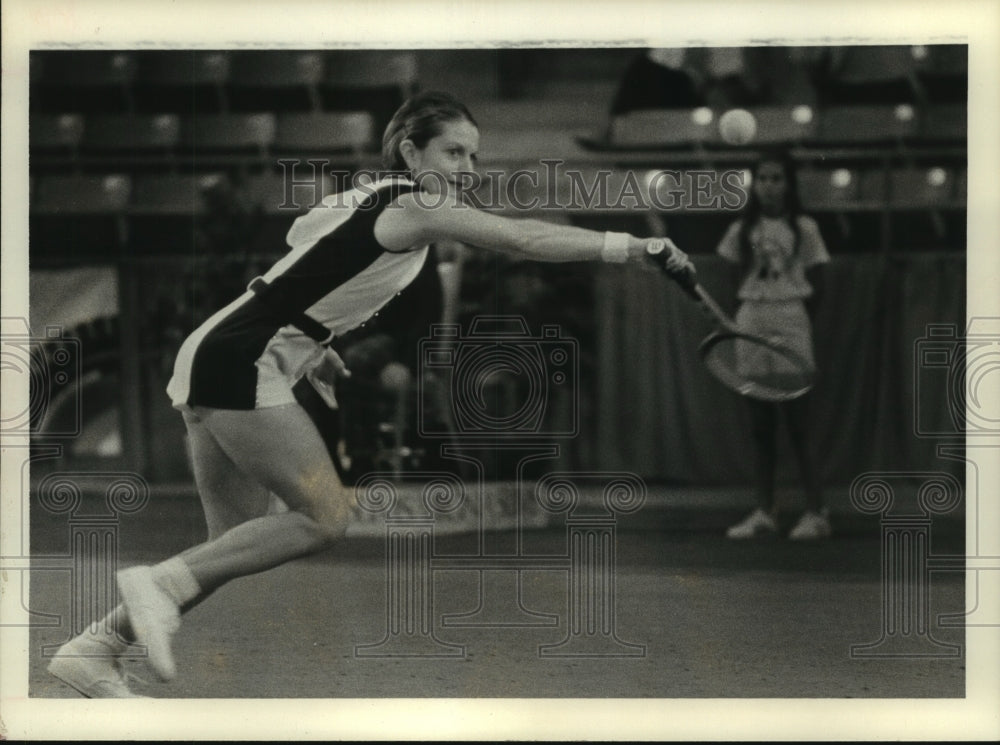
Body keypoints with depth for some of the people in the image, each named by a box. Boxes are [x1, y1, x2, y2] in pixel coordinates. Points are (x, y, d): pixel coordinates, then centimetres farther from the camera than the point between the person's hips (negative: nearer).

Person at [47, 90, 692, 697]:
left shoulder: (369, 200, 16)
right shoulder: (416, 208, -11)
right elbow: (525, 239, -18)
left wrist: (316, 351, 25)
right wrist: (634, 247, -18)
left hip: (217, 358, 10)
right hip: (242, 365, -10)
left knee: (238, 546, 9)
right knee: (326, 518, -11)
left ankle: (95, 647, 8)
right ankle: (161, 585, -11)